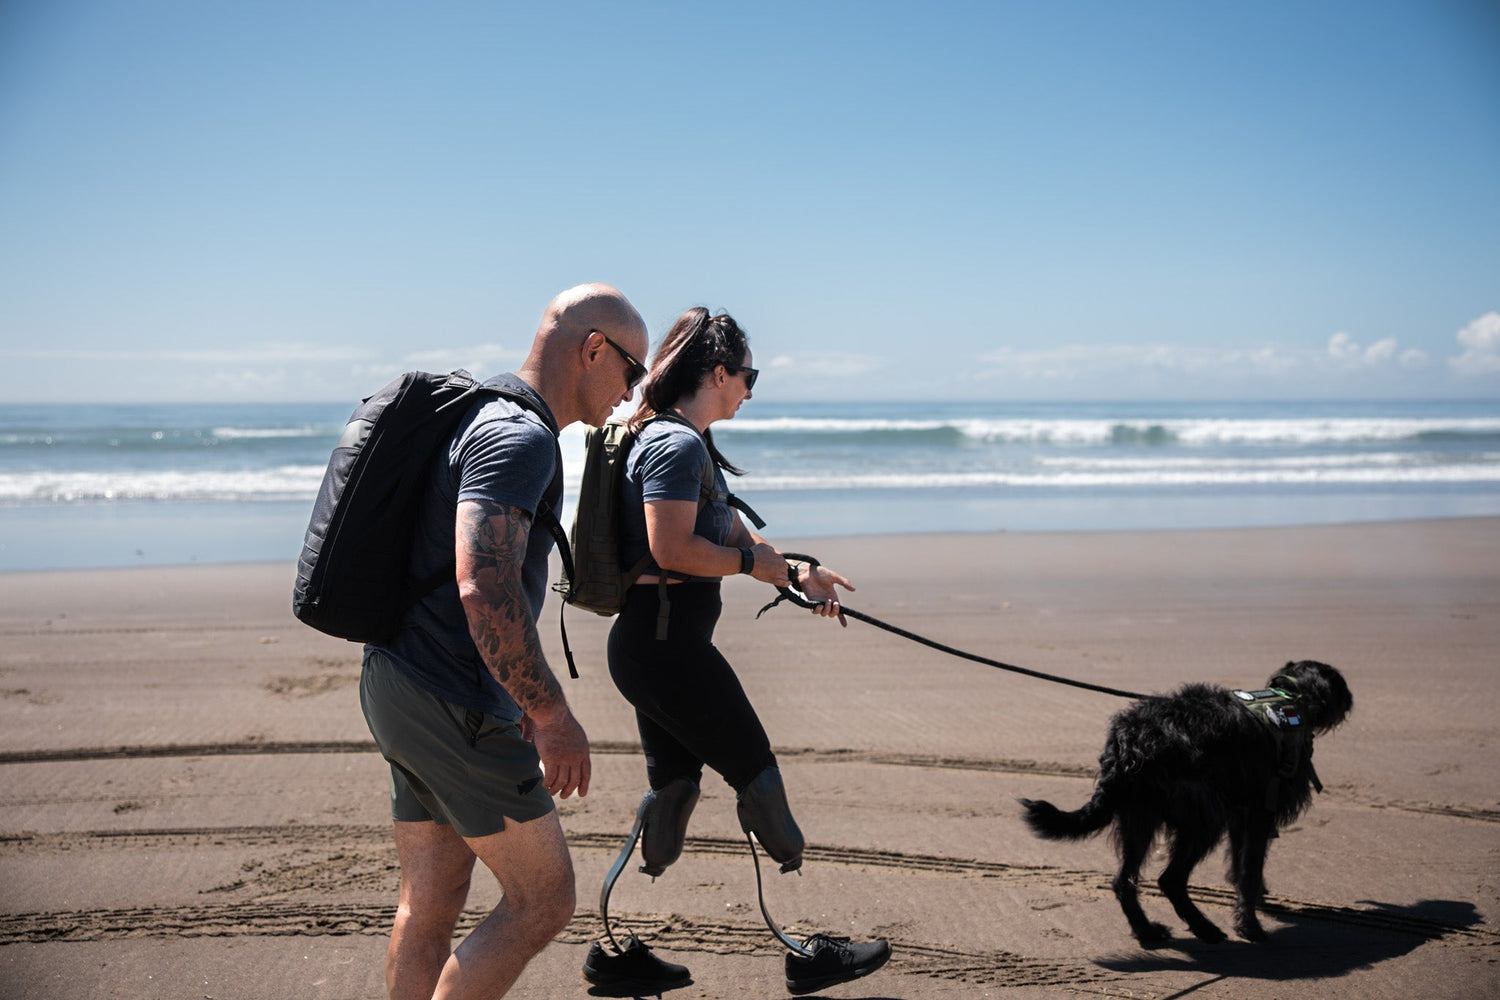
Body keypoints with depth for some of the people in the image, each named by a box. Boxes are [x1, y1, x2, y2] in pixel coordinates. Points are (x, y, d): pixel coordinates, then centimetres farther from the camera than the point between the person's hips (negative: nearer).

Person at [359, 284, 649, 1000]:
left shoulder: (481, 417, 17)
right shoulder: (521, 437, -17)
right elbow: (486, 593, -30)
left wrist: (521, 696, 26)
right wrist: (552, 714, -21)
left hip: (404, 688, 10)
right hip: (451, 703, -10)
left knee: (431, 904, 15)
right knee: (542, 900, -1)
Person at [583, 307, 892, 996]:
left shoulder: (686, 441, 18)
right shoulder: (677, 443, -15)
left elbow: (731, 534, 19)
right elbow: (672, 549, -24)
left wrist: (799, 576, 8)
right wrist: (757, 562, -12)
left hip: (655, 643, 11)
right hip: (665, 640, -11)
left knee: (674, 786, 15)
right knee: (756, 775, -1)